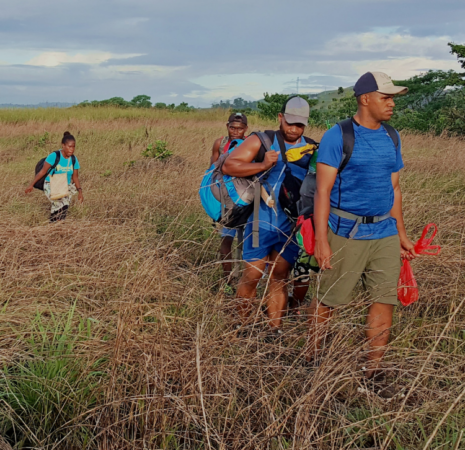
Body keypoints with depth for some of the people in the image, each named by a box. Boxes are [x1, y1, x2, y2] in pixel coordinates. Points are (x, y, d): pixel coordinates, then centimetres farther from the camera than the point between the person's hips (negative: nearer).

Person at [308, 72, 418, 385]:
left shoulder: (391, 137, 10)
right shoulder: (338, 136, -9)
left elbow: (394, 189, 16)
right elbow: (323, 191, -11)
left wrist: (402, 234, 16)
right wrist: (321, 240, -16)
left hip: (385, 234, 6)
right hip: (347, 235, -5)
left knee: (385, 300, 5)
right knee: (328, 300, 4)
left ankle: (374, 369, 16)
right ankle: (311, 357, 24)